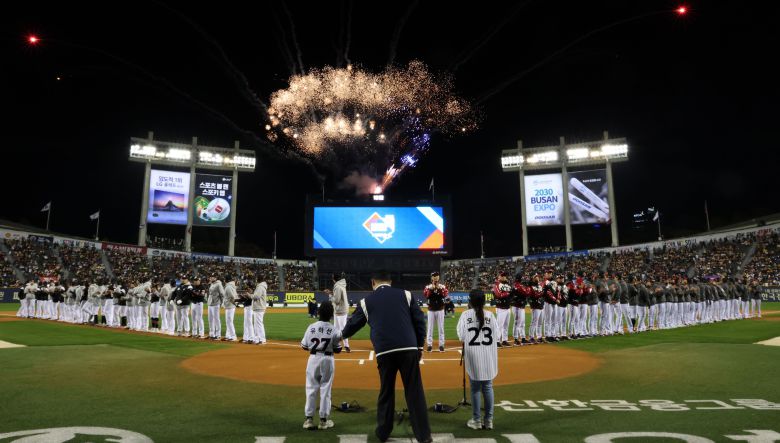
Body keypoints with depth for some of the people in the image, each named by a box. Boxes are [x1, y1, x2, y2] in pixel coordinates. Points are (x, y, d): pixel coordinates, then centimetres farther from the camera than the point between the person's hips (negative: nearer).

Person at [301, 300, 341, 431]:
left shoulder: (311, 327, -7)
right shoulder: (333, 329, -9)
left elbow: (304, 346, -1)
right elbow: (337, 350, -5)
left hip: (313, 358, 1)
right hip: (328, 359, -1)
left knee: (311, 388, 10)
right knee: (325, 389, 8)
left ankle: (309, 418, 11)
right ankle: (323, 419, 14)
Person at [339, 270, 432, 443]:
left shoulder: (366, 301, 12)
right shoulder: (405, 294, 11)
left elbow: (353, 324, 23)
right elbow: (419, 321, 7)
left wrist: (342, 334, 43)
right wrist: (419, 346, 15)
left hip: (384, 352, 1)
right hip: (409, 349, 0)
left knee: (386, 392, 15)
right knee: (415, 392, 5)